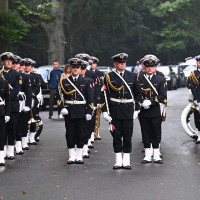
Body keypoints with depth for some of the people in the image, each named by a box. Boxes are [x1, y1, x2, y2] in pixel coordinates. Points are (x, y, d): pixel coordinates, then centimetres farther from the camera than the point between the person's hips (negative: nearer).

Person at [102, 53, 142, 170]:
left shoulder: (131, 75, 7)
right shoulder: (109, 77, 1)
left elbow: (137, 92, 12)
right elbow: (105, 95, 0)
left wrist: (142, 102, -1)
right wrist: (105, 111, -6)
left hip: (128, 109, 1)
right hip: (115, 110, -1)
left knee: (128, 136, 2)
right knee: (116, 135, 4)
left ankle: (126, 161, 10)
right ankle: (118, 161, 12)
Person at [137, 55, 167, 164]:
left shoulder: (161, 79, 4)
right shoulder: (139, 79, 7)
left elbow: (163, 96, -5)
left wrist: (151, 102, -16)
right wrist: (142, 102, -9)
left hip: (155, 111, -1)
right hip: (143, 112, 1)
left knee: (156, 134, 3)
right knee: (145, 133, 5)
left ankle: (156, 155, 12)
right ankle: (147, 155, 12)